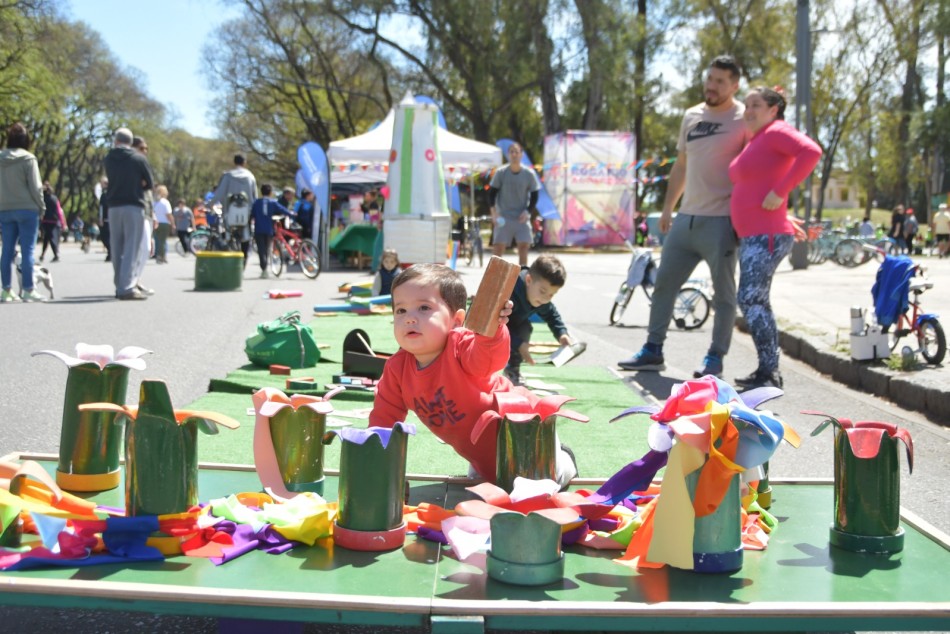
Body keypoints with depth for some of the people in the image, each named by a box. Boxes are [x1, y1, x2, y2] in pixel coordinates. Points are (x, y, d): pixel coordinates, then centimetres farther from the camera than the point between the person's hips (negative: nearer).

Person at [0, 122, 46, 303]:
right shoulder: (28, 159, -9)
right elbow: (35, 186, -10)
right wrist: (41, 206, 0)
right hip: (27, 209, -5)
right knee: (27, 249, -3)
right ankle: (28, 290, -4)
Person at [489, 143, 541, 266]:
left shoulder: (529, 174, -1)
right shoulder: (500, 172, -3)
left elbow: (534, 195, 5)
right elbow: (492, 193, 2)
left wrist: (527, 211, -9)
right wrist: (494, 212, -9)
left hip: (521, 217, 1)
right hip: (503, 217, -1)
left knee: (523, 246, -6)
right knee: (499, 247, -5)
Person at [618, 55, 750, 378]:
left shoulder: (744, 119, -5)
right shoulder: (692, 116, 14)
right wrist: (667, 207, 18)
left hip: (721, 220, -7)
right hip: (686, 218, 7)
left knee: (723, 292, 2)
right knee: (664, 283, 9)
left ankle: (715, 357, 11)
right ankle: (652, 350, 18)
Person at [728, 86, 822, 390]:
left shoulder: (777, 132, -8)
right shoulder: (755, 141, 20)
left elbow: (811, 151, -26)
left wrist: (780, 192, -26)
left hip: (766, 236, -11)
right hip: (751, 236, 11)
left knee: (750, 299, -15)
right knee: (758, 303, 12)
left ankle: (768, 373, -14)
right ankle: (768, 372, 18)